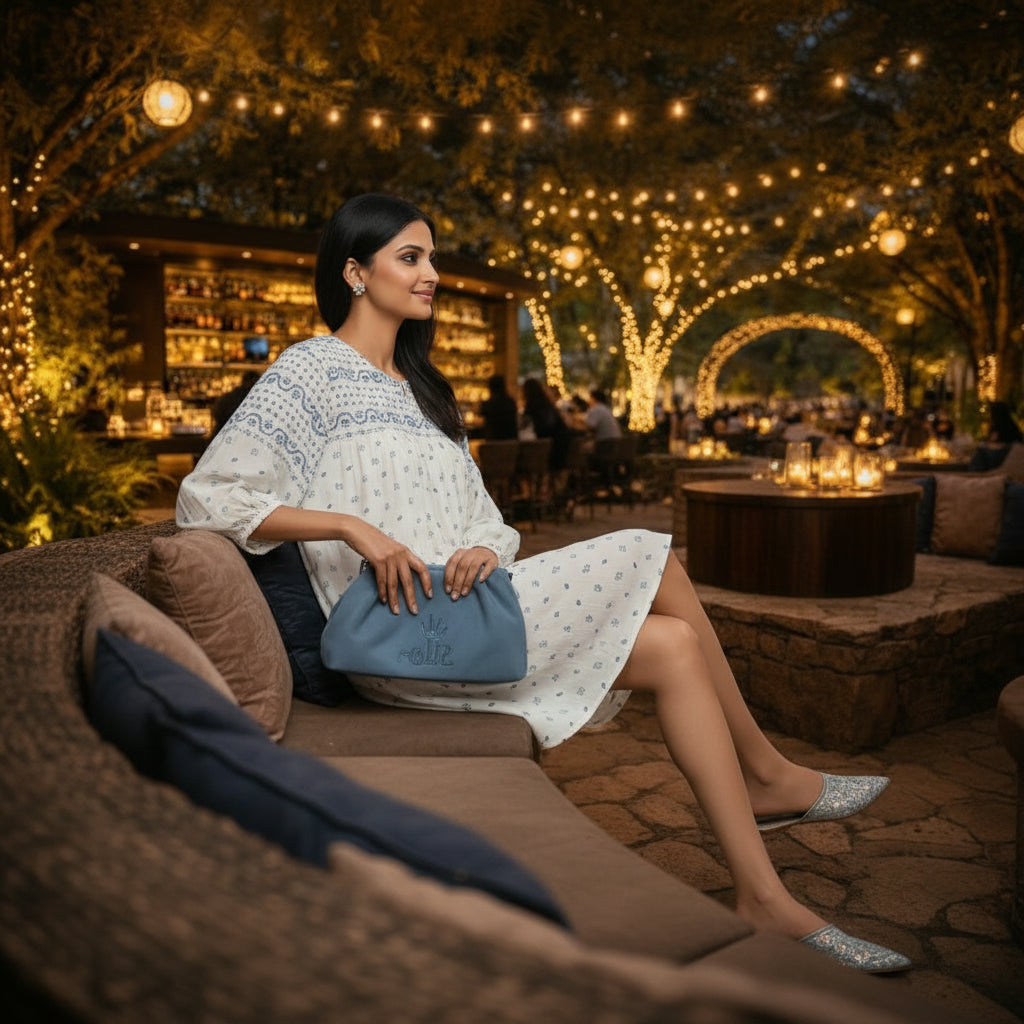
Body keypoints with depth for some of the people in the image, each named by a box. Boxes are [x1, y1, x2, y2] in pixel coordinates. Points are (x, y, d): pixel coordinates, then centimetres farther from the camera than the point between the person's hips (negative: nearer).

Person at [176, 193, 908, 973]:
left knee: (673, 646, -11)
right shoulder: (313, 370, 0)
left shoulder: (421, 386, 23)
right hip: (400, 631, -8)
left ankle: (764, 900, -4)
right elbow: (206, 498, -10)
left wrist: (486, 551, -8)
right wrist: (353, 527, -20)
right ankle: (767, 776, -1)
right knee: (652, 558, -16)